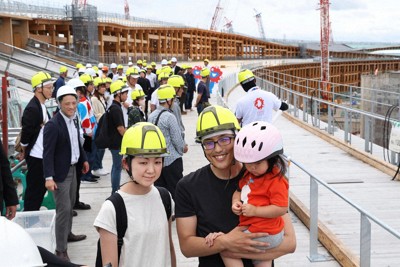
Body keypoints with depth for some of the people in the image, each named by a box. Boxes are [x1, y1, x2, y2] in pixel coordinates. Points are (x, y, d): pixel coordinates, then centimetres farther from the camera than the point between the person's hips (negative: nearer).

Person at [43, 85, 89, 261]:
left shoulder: (74, 119, 3)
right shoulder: (53, 125, -22)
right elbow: (47, 153, -23)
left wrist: (83, 159, 21)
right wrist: (49, 177, -28)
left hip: (73, 168, 8)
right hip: (60, 172, -8)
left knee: (70, 205, 23)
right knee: (64, 209, -7)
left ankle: (67, 234, 43)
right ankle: (61, 250, 0)